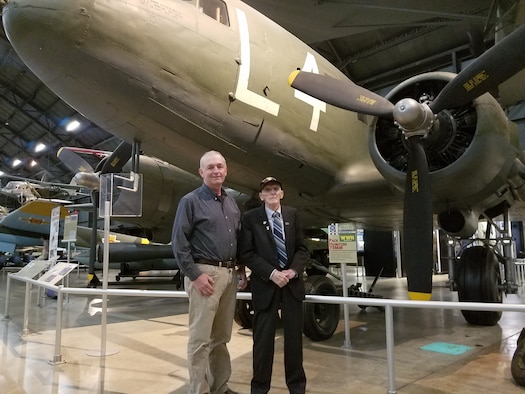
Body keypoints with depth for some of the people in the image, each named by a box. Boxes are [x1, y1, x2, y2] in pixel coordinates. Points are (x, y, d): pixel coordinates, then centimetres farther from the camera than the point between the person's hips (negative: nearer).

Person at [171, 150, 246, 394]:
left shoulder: (231, 202, 15)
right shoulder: (191, 201, -5)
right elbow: (179, 242, -10)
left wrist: (241, 268, 11)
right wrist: (195, 275, -15)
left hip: (229, 274, 7)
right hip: (205, 272, -6)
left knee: (221, 337, 15)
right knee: (200, 339, 0)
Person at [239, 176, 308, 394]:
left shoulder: (292, 214, 8)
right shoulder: (249, 218, -3)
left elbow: (302, 248, 7)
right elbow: (246, 253, -8)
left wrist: (293, 271, -10)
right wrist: (272, 273, -17)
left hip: (292, 283, 3)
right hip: (265, 285, -3)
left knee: (294, 337, 11)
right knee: (263, 338, 4)